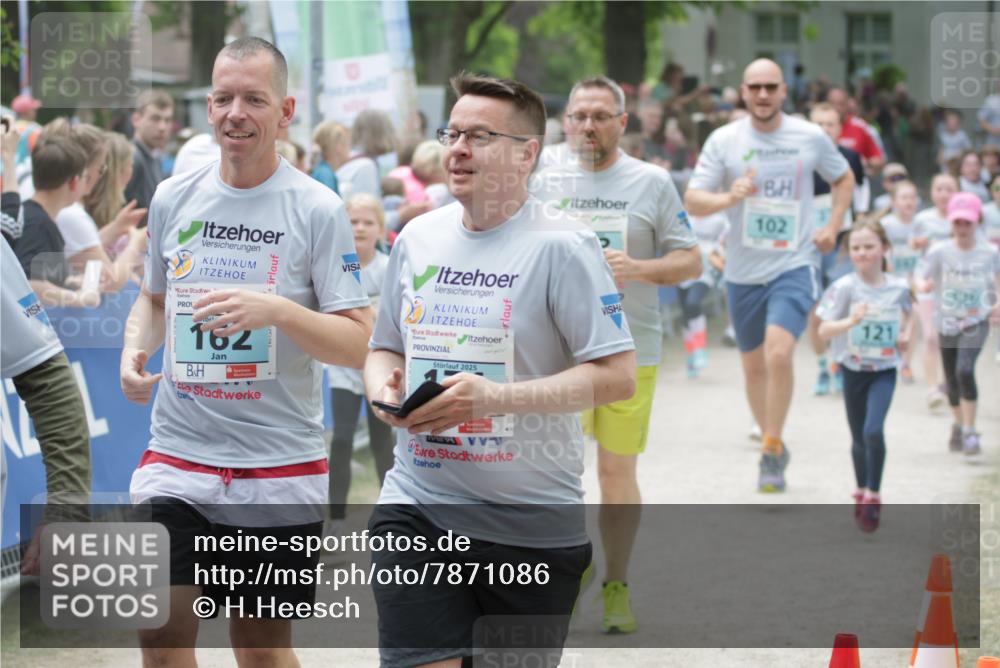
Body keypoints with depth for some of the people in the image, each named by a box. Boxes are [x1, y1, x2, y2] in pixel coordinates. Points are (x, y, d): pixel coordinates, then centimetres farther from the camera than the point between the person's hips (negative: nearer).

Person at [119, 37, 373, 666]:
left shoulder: (318, 209, -6)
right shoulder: (173, 198, 5)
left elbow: (360, 343, -9)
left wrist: (276, 310, -24)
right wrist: (135, 351, 1)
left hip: (280, 467, -2)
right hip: (178, 454, 2)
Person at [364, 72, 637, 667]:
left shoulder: (561, 245, -10)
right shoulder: (418, 237, 8)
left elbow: (618, 375, -15)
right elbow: (386, 347, 20)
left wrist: (497, 397, -24)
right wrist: (383, 386, -5)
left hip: (532, 522, -4)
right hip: (419, 503, 4)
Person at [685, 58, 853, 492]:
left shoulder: (811, 138, -1)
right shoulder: (723, 140, -2)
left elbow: (843, 179, 18)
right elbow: (692, 201, -6)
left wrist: (833, 228, 5)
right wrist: (728, 198, -26)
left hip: (795, 265, -2)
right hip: (743, 272, 2)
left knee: (779, 353, -22)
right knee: (753, 366, 12)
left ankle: (771, 450, -9)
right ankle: (774, 446, 32)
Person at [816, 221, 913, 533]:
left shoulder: (898, 287, -5)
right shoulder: (845, 287, -13)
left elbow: (908, 311, 19)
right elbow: (823, 331, -18)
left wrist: (906, 334, -1)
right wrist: (851, 320, -34)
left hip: (885, 370, 0)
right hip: (853, 369, 0)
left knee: (874, 431, -20)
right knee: (859, 437, 13)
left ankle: (873, 496, -4)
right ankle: (861, 493, 36)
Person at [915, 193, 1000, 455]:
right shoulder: (939, 252, -6)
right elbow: (921, 279, -10)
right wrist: (923, 285, -33)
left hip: (976, 322, -2)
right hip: (947, 322, 2)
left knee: (965, 370, -23)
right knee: (952, 380, 12)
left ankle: (970, 431, -15)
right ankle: (959, 424, 39)